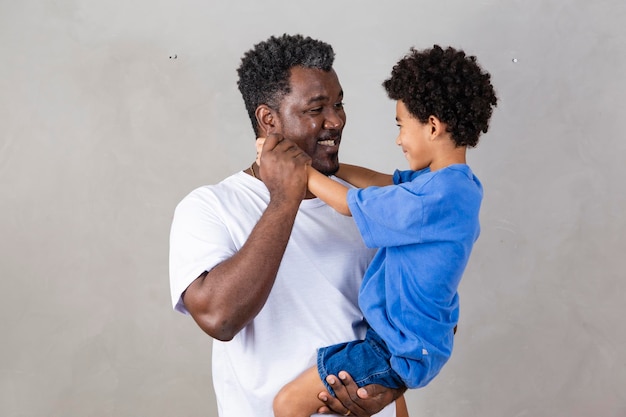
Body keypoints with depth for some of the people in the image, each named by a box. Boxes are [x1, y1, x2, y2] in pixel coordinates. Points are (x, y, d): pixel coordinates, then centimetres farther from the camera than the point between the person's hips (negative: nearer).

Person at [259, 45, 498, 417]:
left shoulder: (435, 198, -29)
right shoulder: (456, 182, 0)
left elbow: (351, 204, -18)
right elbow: (389, 184, 10)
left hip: (406, 351, -10)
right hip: (424, 334, 10)